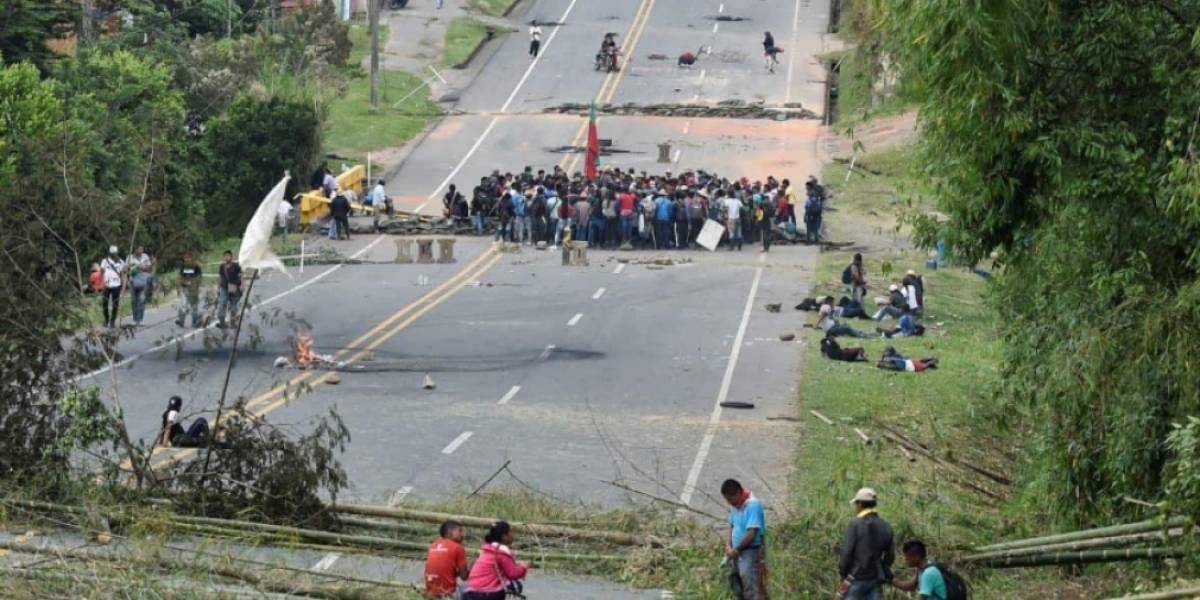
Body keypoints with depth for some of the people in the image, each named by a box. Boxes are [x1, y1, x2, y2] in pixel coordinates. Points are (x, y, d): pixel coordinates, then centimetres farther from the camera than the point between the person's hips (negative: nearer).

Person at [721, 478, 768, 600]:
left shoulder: (753, 505, -20)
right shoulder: (736, 506, 7)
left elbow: (751, 534, -23)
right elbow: (732, 526, 17)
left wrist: (736, 550, -13)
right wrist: (728, 546, 0)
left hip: (750, 553, -9)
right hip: (738, 553, 9)